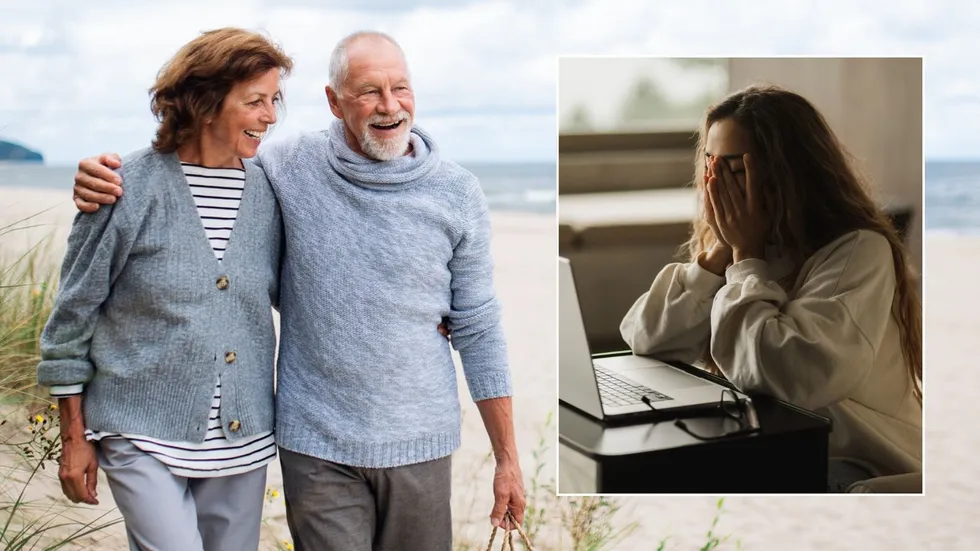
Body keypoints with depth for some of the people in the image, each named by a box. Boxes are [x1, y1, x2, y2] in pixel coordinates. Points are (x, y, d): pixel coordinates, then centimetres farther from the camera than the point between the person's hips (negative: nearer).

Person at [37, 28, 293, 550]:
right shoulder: (130, 189, -9)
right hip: (144, 437, -4)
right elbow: (73, 313, -2)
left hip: (242, 441, 4)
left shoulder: (268, 192, 2)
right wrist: (73, 438, 0)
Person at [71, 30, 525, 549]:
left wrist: (507, 459, 4)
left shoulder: (456, 192, -3)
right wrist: (102, 176, -9)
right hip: (316, 444, 0)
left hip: (420, 443, 1)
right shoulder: (290, 166, -4)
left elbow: (477, 328, 2)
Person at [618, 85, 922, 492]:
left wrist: (747, 256, -19)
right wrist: (720, 250, -14)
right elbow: (645, 340, -7)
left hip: (858, 469, -6)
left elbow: (789, 377, -29)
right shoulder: (720, 242, 3)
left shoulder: (858, 251, -17)